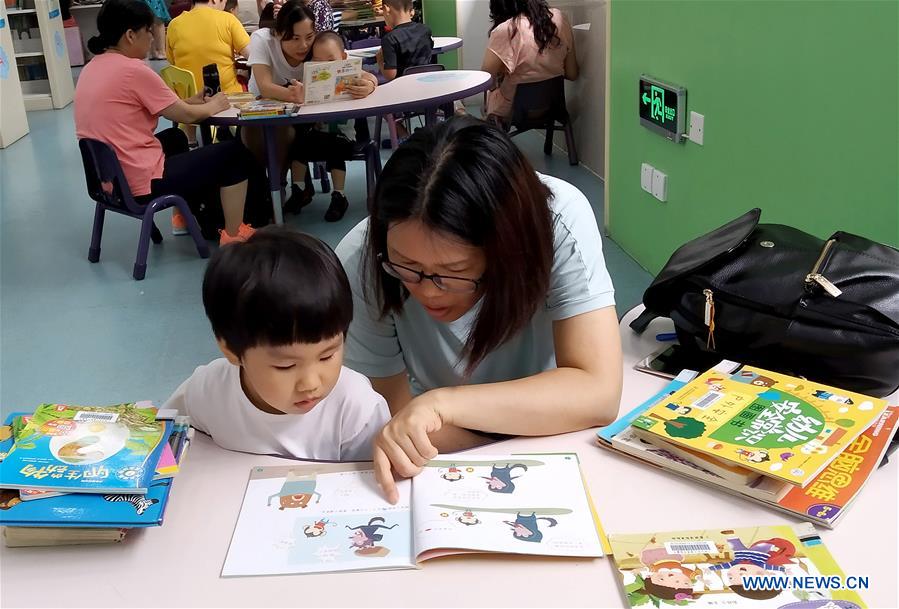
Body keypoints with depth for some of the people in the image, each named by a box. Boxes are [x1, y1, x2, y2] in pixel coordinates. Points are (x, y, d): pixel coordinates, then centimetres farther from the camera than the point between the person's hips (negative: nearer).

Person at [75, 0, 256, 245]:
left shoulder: (92, 68, 8)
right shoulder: (133, 69, -18)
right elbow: (185, 116, -11)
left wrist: (191, 101, 12)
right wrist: (214, 106, 8)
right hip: (140, 184, -9)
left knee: (175, 138, 35)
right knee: (235, 153, 4)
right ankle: (234, 235, 11)